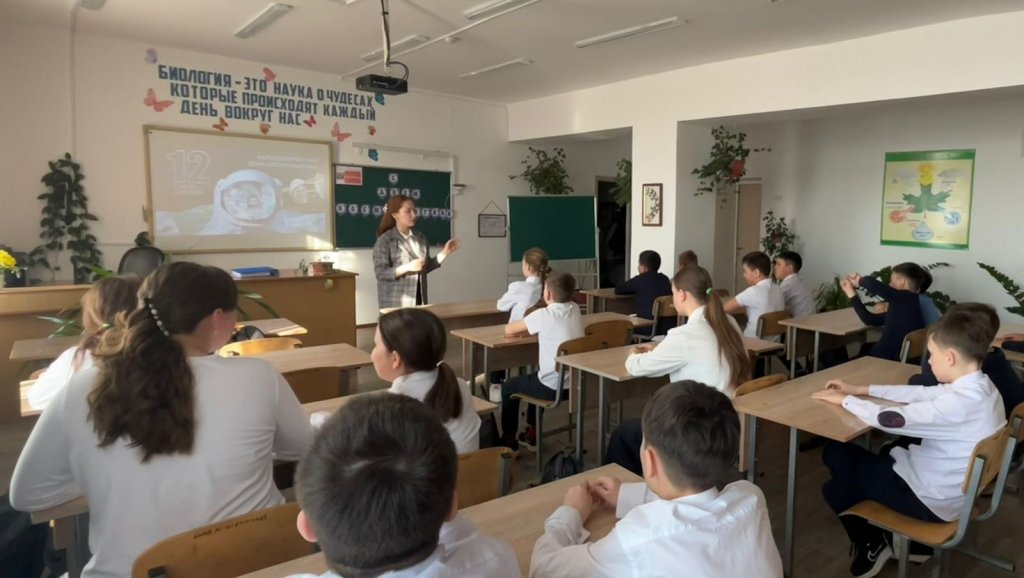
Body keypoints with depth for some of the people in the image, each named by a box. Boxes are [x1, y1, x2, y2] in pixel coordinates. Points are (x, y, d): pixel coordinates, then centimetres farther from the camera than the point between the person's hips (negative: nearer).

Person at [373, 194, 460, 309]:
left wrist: (445, 253, 7)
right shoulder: (385, 241, -7)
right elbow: (380, 273, -13)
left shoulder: (420, 238, 11)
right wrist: (407, 267, -24)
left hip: (418, 300, 5)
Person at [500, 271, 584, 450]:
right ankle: (531, 433, 43)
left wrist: (525, 327, 15)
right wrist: (534, 327, 8)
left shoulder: (543, 315, -17)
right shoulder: (575, 309, 2)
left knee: (509, 387, 18)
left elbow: (509, 330, -5)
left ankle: (509, 441, 28)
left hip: (553, 387, -7)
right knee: (534, 376, 35)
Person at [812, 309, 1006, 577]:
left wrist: (845, 400, -9)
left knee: (837, 453, 6)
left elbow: (886, 419, -26)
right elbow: (920, 393, 7)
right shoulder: (979, 387, -4)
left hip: (932, 499, -9)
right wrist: (861, 390, 6)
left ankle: (872, 545, 22)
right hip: (946, 483, 9)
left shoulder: (958, 403, -32)